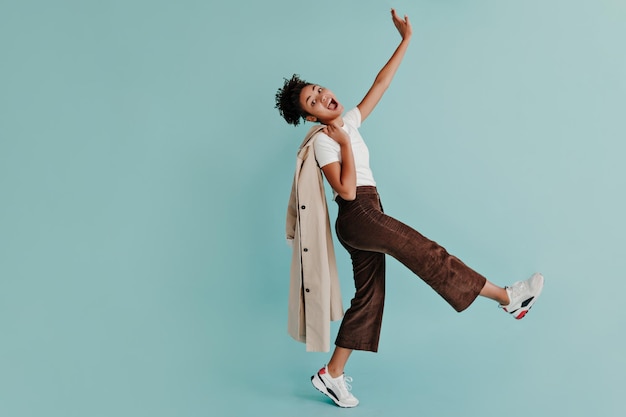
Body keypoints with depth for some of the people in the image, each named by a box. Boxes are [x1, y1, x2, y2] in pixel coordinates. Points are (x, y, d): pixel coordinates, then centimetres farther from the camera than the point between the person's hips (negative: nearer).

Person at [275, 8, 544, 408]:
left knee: (369, 295, 9)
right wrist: (344, 143, -16)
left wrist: (406, 39, 16)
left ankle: (333, 374, 16)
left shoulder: (349, 122, 15)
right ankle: (508, 296, 1)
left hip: (365, 218, 9)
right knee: (427, 253, -8)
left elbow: (381, 83, 17)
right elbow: (347, 190, -20)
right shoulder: (324, 141, -8)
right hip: (357, 216, -9)